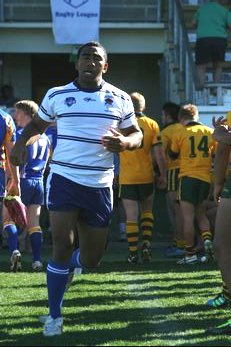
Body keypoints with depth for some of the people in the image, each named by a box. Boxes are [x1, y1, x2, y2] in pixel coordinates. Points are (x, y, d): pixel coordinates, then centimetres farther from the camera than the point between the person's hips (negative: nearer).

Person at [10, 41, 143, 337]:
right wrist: (20, 143, -2)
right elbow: (37, 124, 19)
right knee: (63, 244, -12)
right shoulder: (56, 96, 3)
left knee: (91, 259, 5)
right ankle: (54, 315, 2)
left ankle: (63, 266, 43)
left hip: (100, 186, 2)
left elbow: (137, 134, 10)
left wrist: (125, 142, -14)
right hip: (64, 179, -2)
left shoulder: (119, 99, 4)